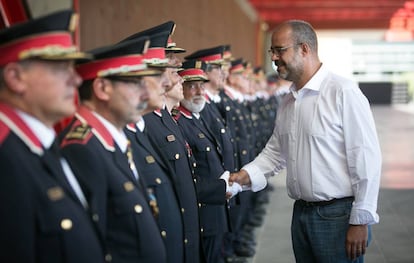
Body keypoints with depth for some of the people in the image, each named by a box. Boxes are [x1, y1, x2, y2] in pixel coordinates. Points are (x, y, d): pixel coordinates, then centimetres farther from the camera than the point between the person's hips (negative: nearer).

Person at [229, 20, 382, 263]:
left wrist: (360, 221, -14)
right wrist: (248, 174, 0)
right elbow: (275, 151, 18)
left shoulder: (343, 92, -14)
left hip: (338, 215, -7)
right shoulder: (289, 101, 11)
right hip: (301, 213, 7)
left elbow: (367, 159, -15)